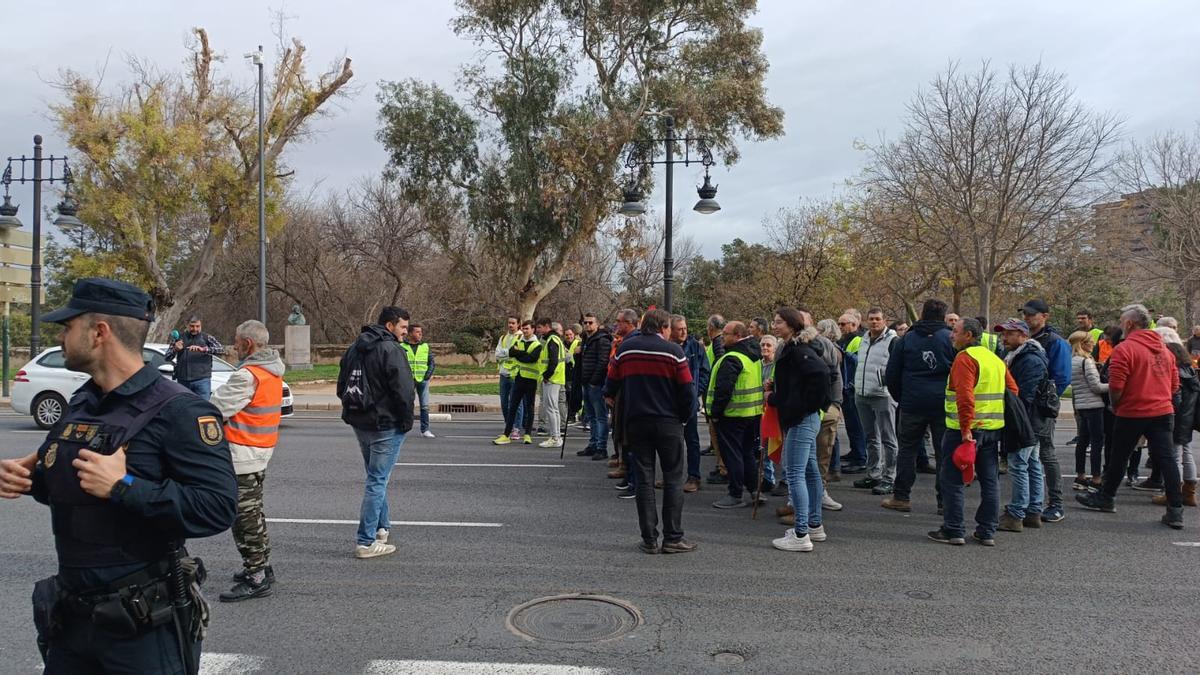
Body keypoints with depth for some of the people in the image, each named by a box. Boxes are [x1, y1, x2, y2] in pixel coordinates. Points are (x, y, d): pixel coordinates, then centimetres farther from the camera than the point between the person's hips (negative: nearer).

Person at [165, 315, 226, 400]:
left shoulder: (206, 338, 4)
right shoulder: (180, 338, 12)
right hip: (183, 380, 3)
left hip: (202, 380, -3)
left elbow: (221, 349, -11)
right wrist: (175, 349, -11)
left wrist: (203, 349, -25)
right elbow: (167, 357, 11)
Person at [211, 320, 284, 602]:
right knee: (253, 512, 21)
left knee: (244, 516, -3)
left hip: (243, 452, -10)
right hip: (262, 450, 10)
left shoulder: (248, 375, -21)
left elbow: (216, 407, -19)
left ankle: (255, 578, 2)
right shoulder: (272, 370, 9)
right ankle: (262, 566, 31)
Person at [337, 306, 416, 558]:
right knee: (377, 480, -3)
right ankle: (366, 542, 0)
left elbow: (342, 387, 19)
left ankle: (381, 526, 32)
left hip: (359, 423, 9)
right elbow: (404, 390, -21)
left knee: (376, 477, 22)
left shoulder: (354, 348, 13)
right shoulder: (391, 350, -16)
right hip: (386, 425, -9)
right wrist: (406, 421, -10)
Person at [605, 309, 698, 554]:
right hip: (668, 422, -3)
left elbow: (611, 383, 9)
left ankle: (649, 540, 7)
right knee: (673, 479, 5)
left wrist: (610, 396, 29)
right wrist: (683, 416, 7)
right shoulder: (673, 351, -6)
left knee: (643, 480, 6)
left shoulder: (625, 348, 3)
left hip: (635, 421, 3)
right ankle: (673, 538, 5)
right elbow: (687, 390, -7)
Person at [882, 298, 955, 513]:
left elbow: (891, 374, 6)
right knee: (944, 451, 6)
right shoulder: (951, 338, -1)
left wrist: (900, 398, 17)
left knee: (907, 449, 9)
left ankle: (901, 497, 10)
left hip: (912, 404, 1)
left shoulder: (906, 340, 4)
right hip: (943, 404, 0)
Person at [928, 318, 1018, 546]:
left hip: (965, 430, -8)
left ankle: (953, 531, 4)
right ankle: (987, 532, 18)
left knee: (952, 479, 1)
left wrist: (965, 429, -24)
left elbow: (965, 396, -23)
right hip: (993, 429, 8)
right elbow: (1012, 390, 16)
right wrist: (1003, 417, 18)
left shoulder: (965, 358, -13)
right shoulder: (996, 359, 15)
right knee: (990, 481, 13)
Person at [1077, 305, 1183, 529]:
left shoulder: (1124, 349, -13)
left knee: (1119, 457, 9)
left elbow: (1116, 386, -18)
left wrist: (1115, 406, -1)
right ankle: (1175, 511, -2)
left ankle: (1104, 498, 24)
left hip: (1132, 413, -5)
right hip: (1163, 411, 5)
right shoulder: (1165, 350, 10)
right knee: (1166, 459, 2)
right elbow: (1174, 385, 14)